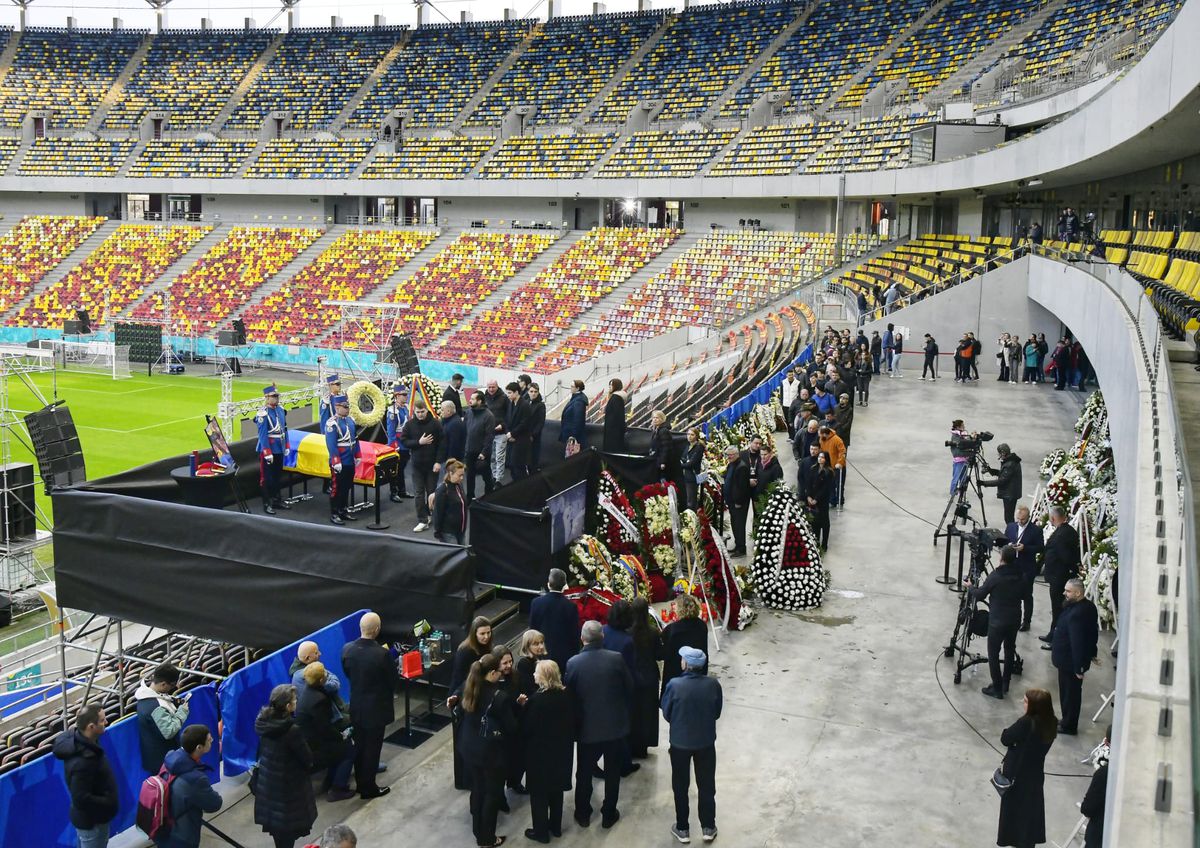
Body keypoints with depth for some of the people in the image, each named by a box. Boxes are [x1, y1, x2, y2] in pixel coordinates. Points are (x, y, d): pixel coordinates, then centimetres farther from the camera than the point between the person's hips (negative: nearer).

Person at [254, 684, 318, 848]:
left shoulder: (265, 720, -11)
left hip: (267, 781, 7)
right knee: (289, 829, 10)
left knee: (275, 819, 22)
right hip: (288, 785, -7)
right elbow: (307, 759, -20)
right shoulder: (292, 730, -30)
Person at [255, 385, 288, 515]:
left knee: (277, 476, 17)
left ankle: (277, 500, 30)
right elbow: (263, 435, -19)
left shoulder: (281, 410, 5)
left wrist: (286, 446, 12)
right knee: (267, 478, 2)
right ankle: (266, 504, 10)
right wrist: (267, 453, -20)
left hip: (279, 450, 7)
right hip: (268, 450, -7)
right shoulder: (263, 414, -17)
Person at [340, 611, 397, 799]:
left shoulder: (347, 649, -12)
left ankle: (360, 782, 35)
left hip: (356, 706, 5)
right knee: (372, 748, 10)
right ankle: (369, 788, 21)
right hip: (376, 708, -5)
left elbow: (348, 673, 4)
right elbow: (394, 680, -14)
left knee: (359, 746, 20)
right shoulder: (382, 654, -27)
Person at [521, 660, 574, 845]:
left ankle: (541, 832, 17)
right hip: (560, 749, 6)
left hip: (539, 751, -6)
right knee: (556, 789, 20)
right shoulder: (565, 695, -5)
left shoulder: (537, 699, -23)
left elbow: (526, 727, -17)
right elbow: (572, 722, 3)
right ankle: (556, 826, 32)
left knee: (539, 793, 8)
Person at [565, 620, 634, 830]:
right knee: (612, 772, 17)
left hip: (587, 727, 0)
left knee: (584, 773, 18)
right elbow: (629, 688, -5)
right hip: (615, 725, 0)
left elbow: (570, 694, -5)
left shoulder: (573, 663, -14)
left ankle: (583, 814, 30)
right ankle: (609, 814, 26)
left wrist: (576, 718, 10)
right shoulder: (616, 659, -14)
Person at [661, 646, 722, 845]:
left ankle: (682, 829, 27)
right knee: (706, 785, 19)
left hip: (680, 742, -2)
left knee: (680, 786, 17)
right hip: (706, 742, 2)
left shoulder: (674, 685, -22)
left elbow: (666, 714, -8)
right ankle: (708, 828, 29)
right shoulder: (713, 685, -16)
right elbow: (717, 713, -2)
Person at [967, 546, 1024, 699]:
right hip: (1015, 619, 6)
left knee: (993, 654, 3)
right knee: (1010, 649, 20)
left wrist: (970, 586, 11)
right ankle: (1005, 683, 29)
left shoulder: (995, 576, -18)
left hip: (997, 621, -6)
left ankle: (997, 689, 4)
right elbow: (1023, 594, 12)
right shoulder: (1021, 576, -3)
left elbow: (979, 595, -8)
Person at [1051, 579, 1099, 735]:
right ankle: (1068, 721, 37)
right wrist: (1091, 652, 23)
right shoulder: (1089, 606, 0)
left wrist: (1078, 668, -24)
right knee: (1072, 692, 22)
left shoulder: (1076, 614, -32)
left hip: (1070, 662, -10)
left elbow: (1077, 643, -30)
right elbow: (1094, 632, 12)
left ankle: (1068, 726, 23)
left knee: (1069, 693, 8)